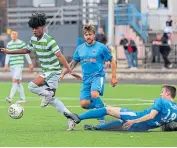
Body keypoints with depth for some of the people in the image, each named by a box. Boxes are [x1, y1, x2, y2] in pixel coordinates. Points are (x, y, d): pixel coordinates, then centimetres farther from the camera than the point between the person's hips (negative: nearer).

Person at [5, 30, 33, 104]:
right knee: (18, 82, 9)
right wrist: (6, 64, 7)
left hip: (19, 65, -6)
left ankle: (10, 98, -23)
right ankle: (23, 98, 16)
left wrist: (30, 64, 0)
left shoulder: (21, 43, -3)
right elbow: (7, 55, 17)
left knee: (15, 80, -17)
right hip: (12, 66, 6)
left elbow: (26, 54, 0)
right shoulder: (8, 44, 13)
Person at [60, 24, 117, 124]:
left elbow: (112, 61, 5)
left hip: (98, 76, -5)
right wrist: (64, 73, 8)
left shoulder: (101, 47, -2)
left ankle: (102, 119, -19)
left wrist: (114, 77, 2)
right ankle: (101, 107, 19)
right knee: (84, 103, -10)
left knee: (94, 94, -33)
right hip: (86, 78, 5)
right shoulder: (80, 48, 9)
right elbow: (73, 63, 21)